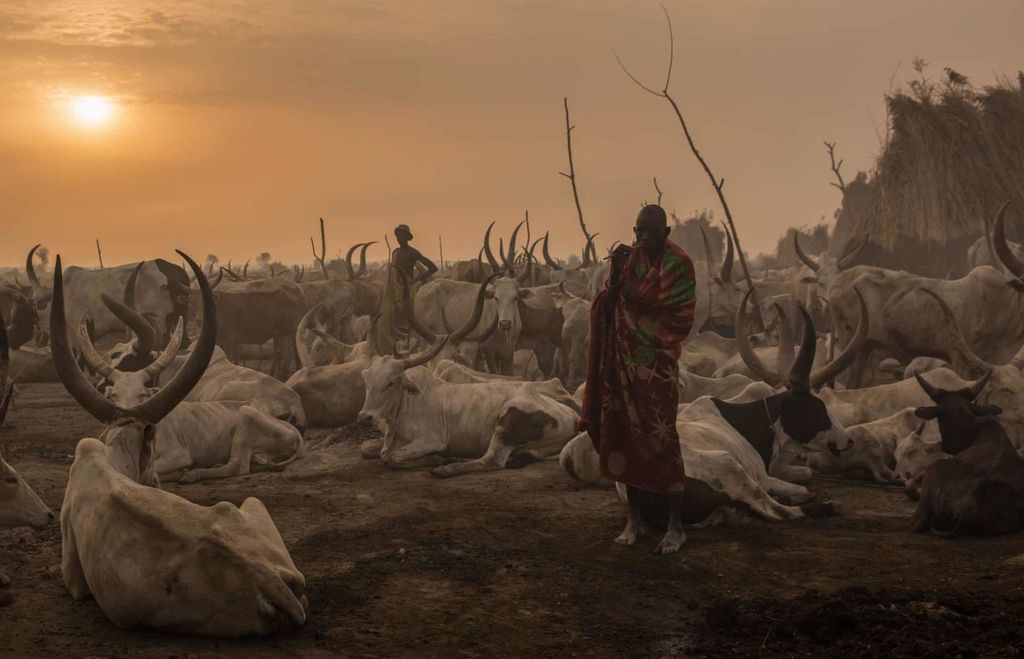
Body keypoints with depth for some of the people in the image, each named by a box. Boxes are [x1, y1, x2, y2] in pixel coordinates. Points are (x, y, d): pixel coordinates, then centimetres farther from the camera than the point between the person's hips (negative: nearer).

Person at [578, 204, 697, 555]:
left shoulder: (678, 264, -10)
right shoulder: (630, 256, 6)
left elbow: (677, 315, -17)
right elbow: (608, 307, 5)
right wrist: (615, 274, -14)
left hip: (656, 364, -5)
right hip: (623, 361, 5)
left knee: (660, 441, -5)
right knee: (628, 438, 8)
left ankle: (676, 526, 3)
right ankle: (634, 519, 18)